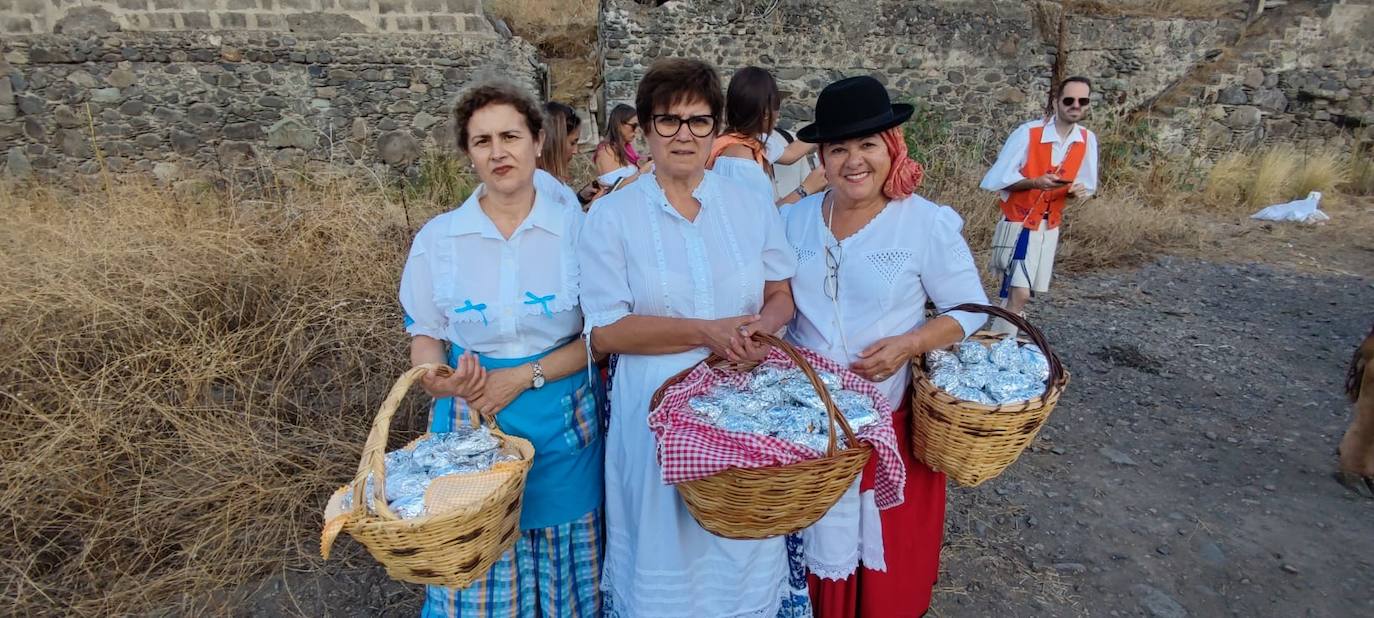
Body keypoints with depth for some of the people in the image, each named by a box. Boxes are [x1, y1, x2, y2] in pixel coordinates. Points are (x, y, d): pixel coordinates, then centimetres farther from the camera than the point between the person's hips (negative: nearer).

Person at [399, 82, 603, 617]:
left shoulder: (575, 228, -5)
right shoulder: (438, 237, -2)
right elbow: (425, 334, 7)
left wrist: (525, 376, -16)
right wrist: (438, 378, -15)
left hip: (563, 424, 0)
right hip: (471, 420, 1)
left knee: (564, 574, 13)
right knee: (478, 570, 10)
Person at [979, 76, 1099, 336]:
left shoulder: (1088, 140, -1)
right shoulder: (1028, 133, -16)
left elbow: (1088, 184, 10)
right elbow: (996, 179, -15)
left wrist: (1079, 190, -14)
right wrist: (1035, 182, -28)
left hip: (1050, 226, 5)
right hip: (1019, 223, -5)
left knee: (1016, 292, 9)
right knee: (1019, 293, -15)